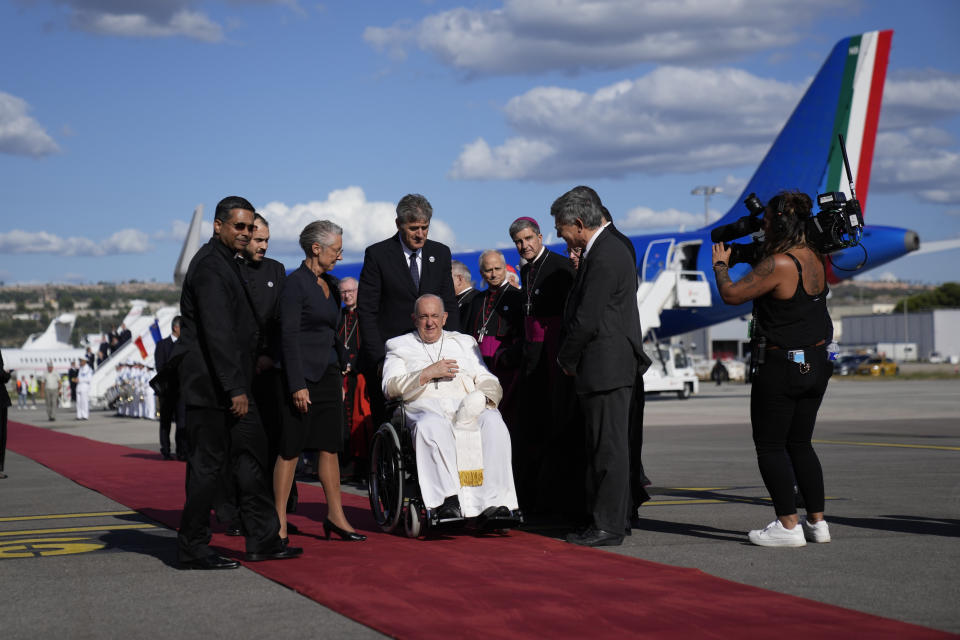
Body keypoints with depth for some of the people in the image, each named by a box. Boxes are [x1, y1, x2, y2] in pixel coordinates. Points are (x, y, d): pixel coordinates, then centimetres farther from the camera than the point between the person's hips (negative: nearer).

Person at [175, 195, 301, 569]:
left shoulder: (229, 262, 18)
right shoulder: (210, 266, -15)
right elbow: (218, 332, -22)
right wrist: (235, 388, -23)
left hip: (229, 384, 10)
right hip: (211, 384, -10)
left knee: (251, 455, 11)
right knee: (209, 464, -5)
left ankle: (263, 540, 16)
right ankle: (192, 549, 4)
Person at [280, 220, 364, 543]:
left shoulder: (330, 284, 14)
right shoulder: (295, 283, -11)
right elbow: (289, 336, -15)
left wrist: (340, 375, 17)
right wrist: (297, 385, -19)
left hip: (328, 374, 8)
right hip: (302, 374, -8)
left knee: (331, 446, 7)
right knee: (290, 450, -2)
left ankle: (335, 516, 12)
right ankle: (279, 522, 4)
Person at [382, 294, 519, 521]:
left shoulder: (465, 342, 28)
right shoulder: (399, 346, 22)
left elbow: (489, 383, 17)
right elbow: (391, 387, 5)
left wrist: (480, 398, -6)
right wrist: (428, 374, -5)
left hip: (468, 408, 2)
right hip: (426, 408, -2)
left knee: (493, 423, -32)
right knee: (431, 426, -39)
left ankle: (493, 503, -39)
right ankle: (448, 501, -44)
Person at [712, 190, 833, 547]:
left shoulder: (777, 264, -20)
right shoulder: (814, 259, 5)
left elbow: (732, 294, -15)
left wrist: (720, 265, 3)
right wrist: (748, 257, 18)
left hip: (781, 367, -8)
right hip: (816, 364, 8)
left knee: (770, 446, 2)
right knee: (800, 444, 17)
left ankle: (788, 526, 1)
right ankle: (817, 522, 18)